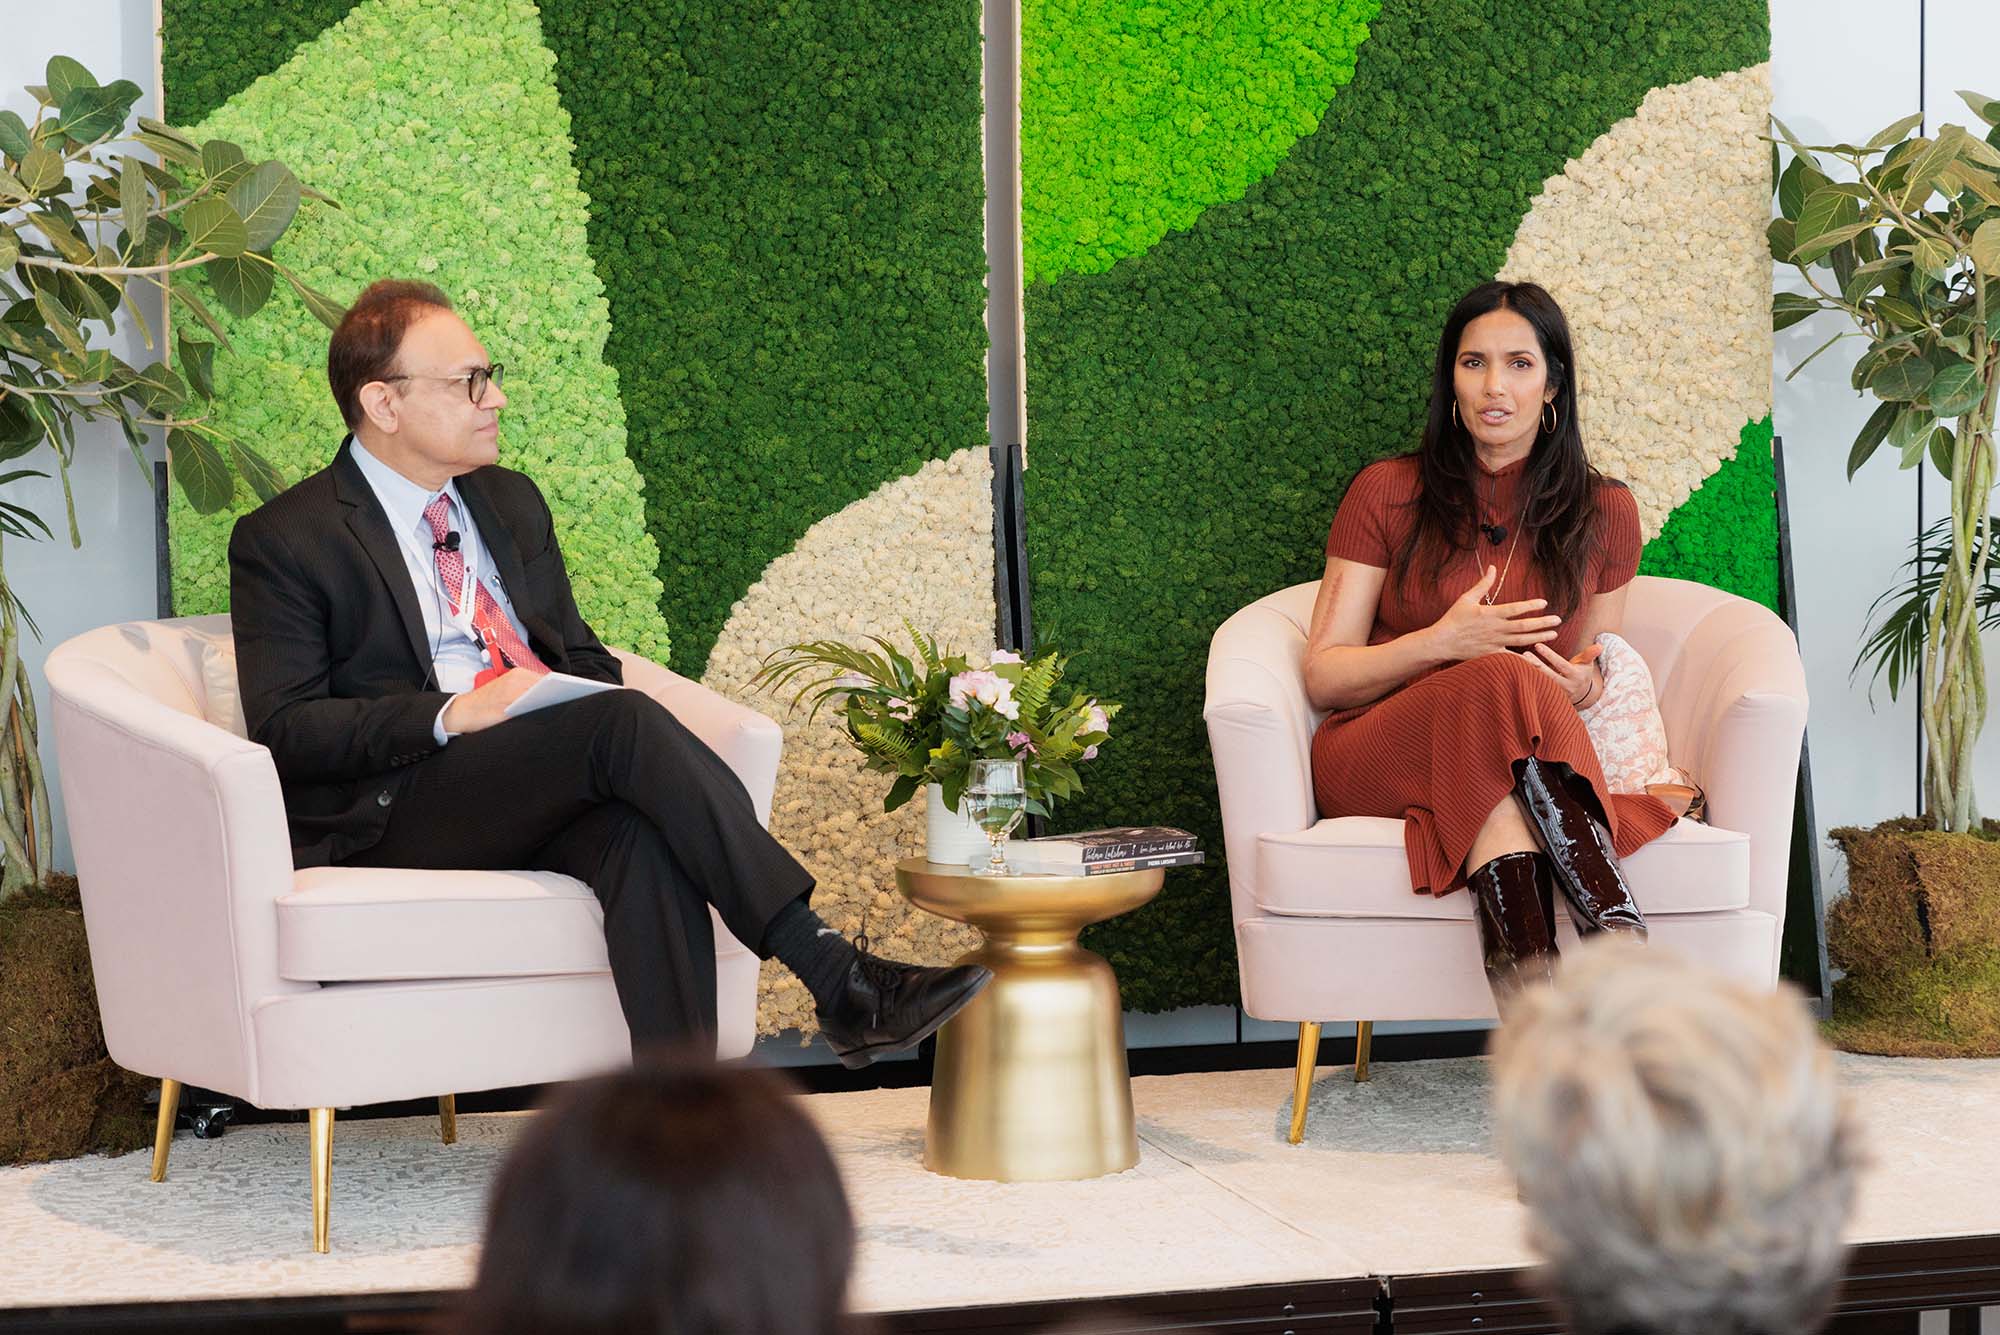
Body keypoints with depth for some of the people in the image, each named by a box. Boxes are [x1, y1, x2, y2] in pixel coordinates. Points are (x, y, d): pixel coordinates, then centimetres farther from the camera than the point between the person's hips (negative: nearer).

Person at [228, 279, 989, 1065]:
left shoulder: (511, 502, 23)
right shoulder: (283, 541, 2)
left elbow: (578, 655, 27)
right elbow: (284, 731, -7)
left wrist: (597, 692, 0)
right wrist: (454, 716, -20)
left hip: (540, 797, 5)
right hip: (394, 813, -5)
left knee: (645, 836, -33)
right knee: (628, 721, -30)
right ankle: (837, 980, -34)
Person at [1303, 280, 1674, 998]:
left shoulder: (1604, 511, 13)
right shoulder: (1387, 493, 5)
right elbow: (1322, 676, 3)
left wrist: (1586, 685, -6)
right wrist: (1442, 644, -15)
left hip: (1528, 766, 2)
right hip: (1374, 761, -1)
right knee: (1502, 681, -36)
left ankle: (1523, 957, -56)